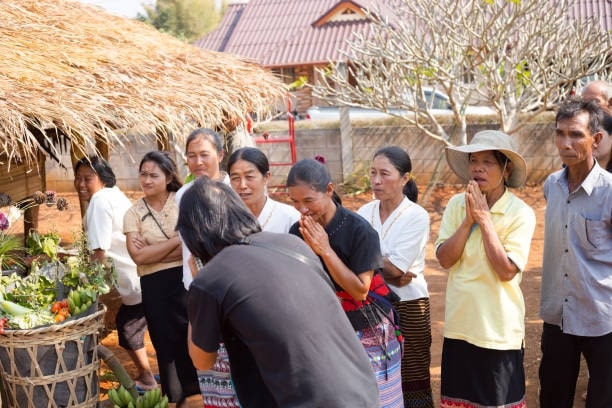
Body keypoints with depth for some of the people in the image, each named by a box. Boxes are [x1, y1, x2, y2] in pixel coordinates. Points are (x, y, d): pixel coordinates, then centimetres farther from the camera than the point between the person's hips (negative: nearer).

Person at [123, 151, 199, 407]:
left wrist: (153, 252, -14)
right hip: (154, 285, 2)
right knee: (165, 343, 12)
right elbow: (138, 256, -10)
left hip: (186, 279, -2)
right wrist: (177, 240, -13)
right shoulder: (133, 214, 3)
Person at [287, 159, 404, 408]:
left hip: (365, 331, -3)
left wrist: (325, 250, -24)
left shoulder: (359, 230, -19)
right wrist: (306, 251, -20)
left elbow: (359, 291, -19)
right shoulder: (298, 232, -5)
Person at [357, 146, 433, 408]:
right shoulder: (365, 213, 4)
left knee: (411, 381, 4)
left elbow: (396, 268, -16)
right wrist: (389, 274, -17)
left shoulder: (417, 216, -10)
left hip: (408, 306, -4)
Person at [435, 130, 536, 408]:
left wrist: (485, 219, -19)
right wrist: (469, 220, -17)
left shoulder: (521, 213, -13)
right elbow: (444, 259, -7)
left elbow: (507, 271, -20)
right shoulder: (456, 204, -1)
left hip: (500, 332, -4)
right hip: (459, 327, 4)